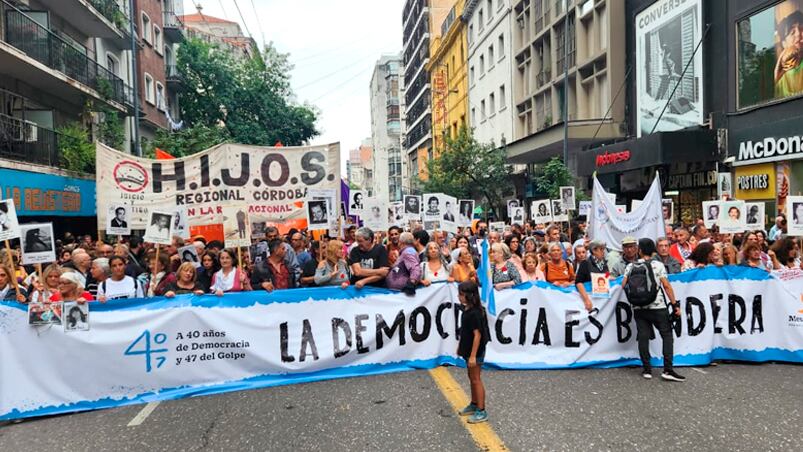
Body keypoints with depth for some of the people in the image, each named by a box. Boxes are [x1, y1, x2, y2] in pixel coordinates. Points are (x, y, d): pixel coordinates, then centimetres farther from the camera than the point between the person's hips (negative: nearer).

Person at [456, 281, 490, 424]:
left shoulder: (475, 313, -25)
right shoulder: (467, 309, 3)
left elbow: (477, 334, -25)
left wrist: (473, 355, -23)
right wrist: (460, 346, 20)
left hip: (475, 352, -9)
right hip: (468, 350, 9)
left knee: (476, 380, 0)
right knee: (472, 378, 20)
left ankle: (481, 411, 10)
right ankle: (474, 404, 34)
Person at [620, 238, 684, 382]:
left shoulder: (631, 266, 4)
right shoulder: (658, 265, -1)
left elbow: (623, 285, 2)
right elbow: (666, 285, -6)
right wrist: (675, 304, -2)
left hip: (639, 308, 2)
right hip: (658, 307, -2)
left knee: (643, 337, 5)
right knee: (667, 335, 4)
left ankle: (647, 370, 6)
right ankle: (668, 370, -4)